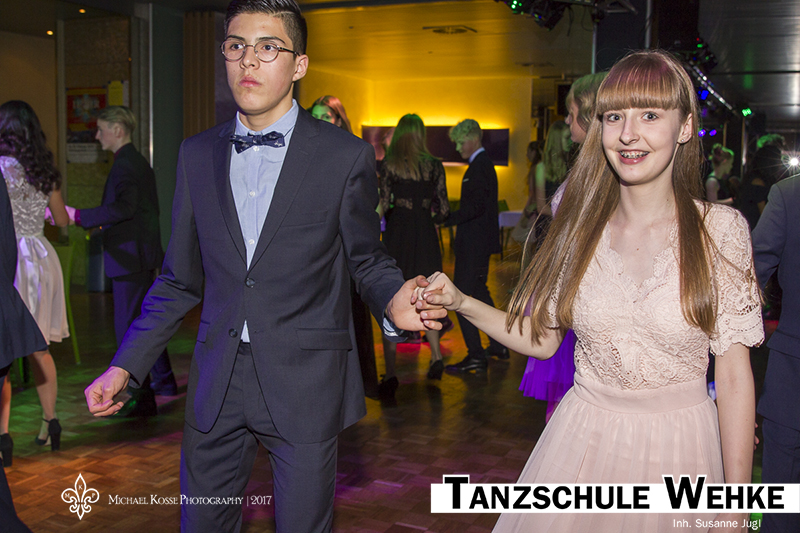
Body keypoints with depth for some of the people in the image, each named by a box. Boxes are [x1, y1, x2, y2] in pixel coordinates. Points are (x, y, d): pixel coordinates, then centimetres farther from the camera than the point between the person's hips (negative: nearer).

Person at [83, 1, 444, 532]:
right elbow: (180, 279, 10)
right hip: (217, 382, 4)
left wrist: (393, 300, -21)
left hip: (305, 383, -3)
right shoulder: (197, 155, 5)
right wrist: (125, 365, 4)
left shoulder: (346, 156, -6)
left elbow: (366, 260, 2)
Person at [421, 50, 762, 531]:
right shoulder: (581, 226, -2)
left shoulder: (720, 229, -10)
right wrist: (461, 302, -8)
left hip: (679, 447, -2)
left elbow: (734, 375, -9)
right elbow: (542, 338, 6)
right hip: (583, 438, 2)